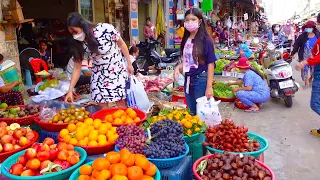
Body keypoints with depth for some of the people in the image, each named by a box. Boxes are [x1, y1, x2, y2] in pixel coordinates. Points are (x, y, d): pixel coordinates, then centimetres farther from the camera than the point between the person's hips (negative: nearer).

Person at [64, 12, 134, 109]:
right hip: (99, 74, 3)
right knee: (102, 105, 1)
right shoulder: (80, 44, -12)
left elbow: (122, 44, -9)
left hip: (117, 70, -3)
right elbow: (77, 68, -6)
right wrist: (70, 91, -11)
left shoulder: (106, 29, -24)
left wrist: (129, 64, -3)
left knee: (121, 103, -2)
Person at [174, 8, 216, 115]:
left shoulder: (205, 40, -12)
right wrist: (178, 67, -5)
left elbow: (210, 64, -13)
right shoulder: (185, 40, 6)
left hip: (201, 79, -6)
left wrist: (209, 86, -16)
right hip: (188, 79, 6)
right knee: (191, 112, 18)